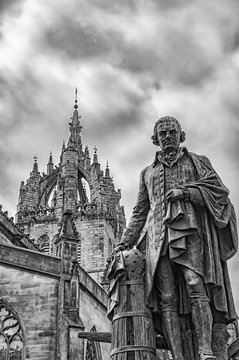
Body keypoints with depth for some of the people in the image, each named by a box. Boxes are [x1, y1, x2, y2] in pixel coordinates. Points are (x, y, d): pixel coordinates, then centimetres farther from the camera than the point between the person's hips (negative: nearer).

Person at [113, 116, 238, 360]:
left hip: (191, 231, -2)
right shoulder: (147, 173, 27)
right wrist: (126, 242, 18)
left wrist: (186, 192, -6)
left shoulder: (198, 162, 20)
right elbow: (139, 213, 27)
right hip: (159, 236, 3)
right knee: (167, 299, -9)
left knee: (196, 287, -20)